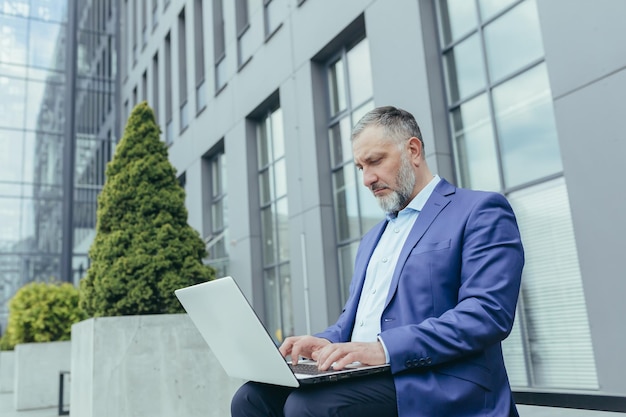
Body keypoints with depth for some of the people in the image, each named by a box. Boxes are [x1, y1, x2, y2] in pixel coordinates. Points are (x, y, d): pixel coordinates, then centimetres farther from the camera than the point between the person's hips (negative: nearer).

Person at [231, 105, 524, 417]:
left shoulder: (480, 211, -1)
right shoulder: (372, 238, 24)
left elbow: (488, 313, -15)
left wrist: (384, 348, -23)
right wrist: (327, 343, 0)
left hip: (437, 386, -7)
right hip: (361, 374, 7)